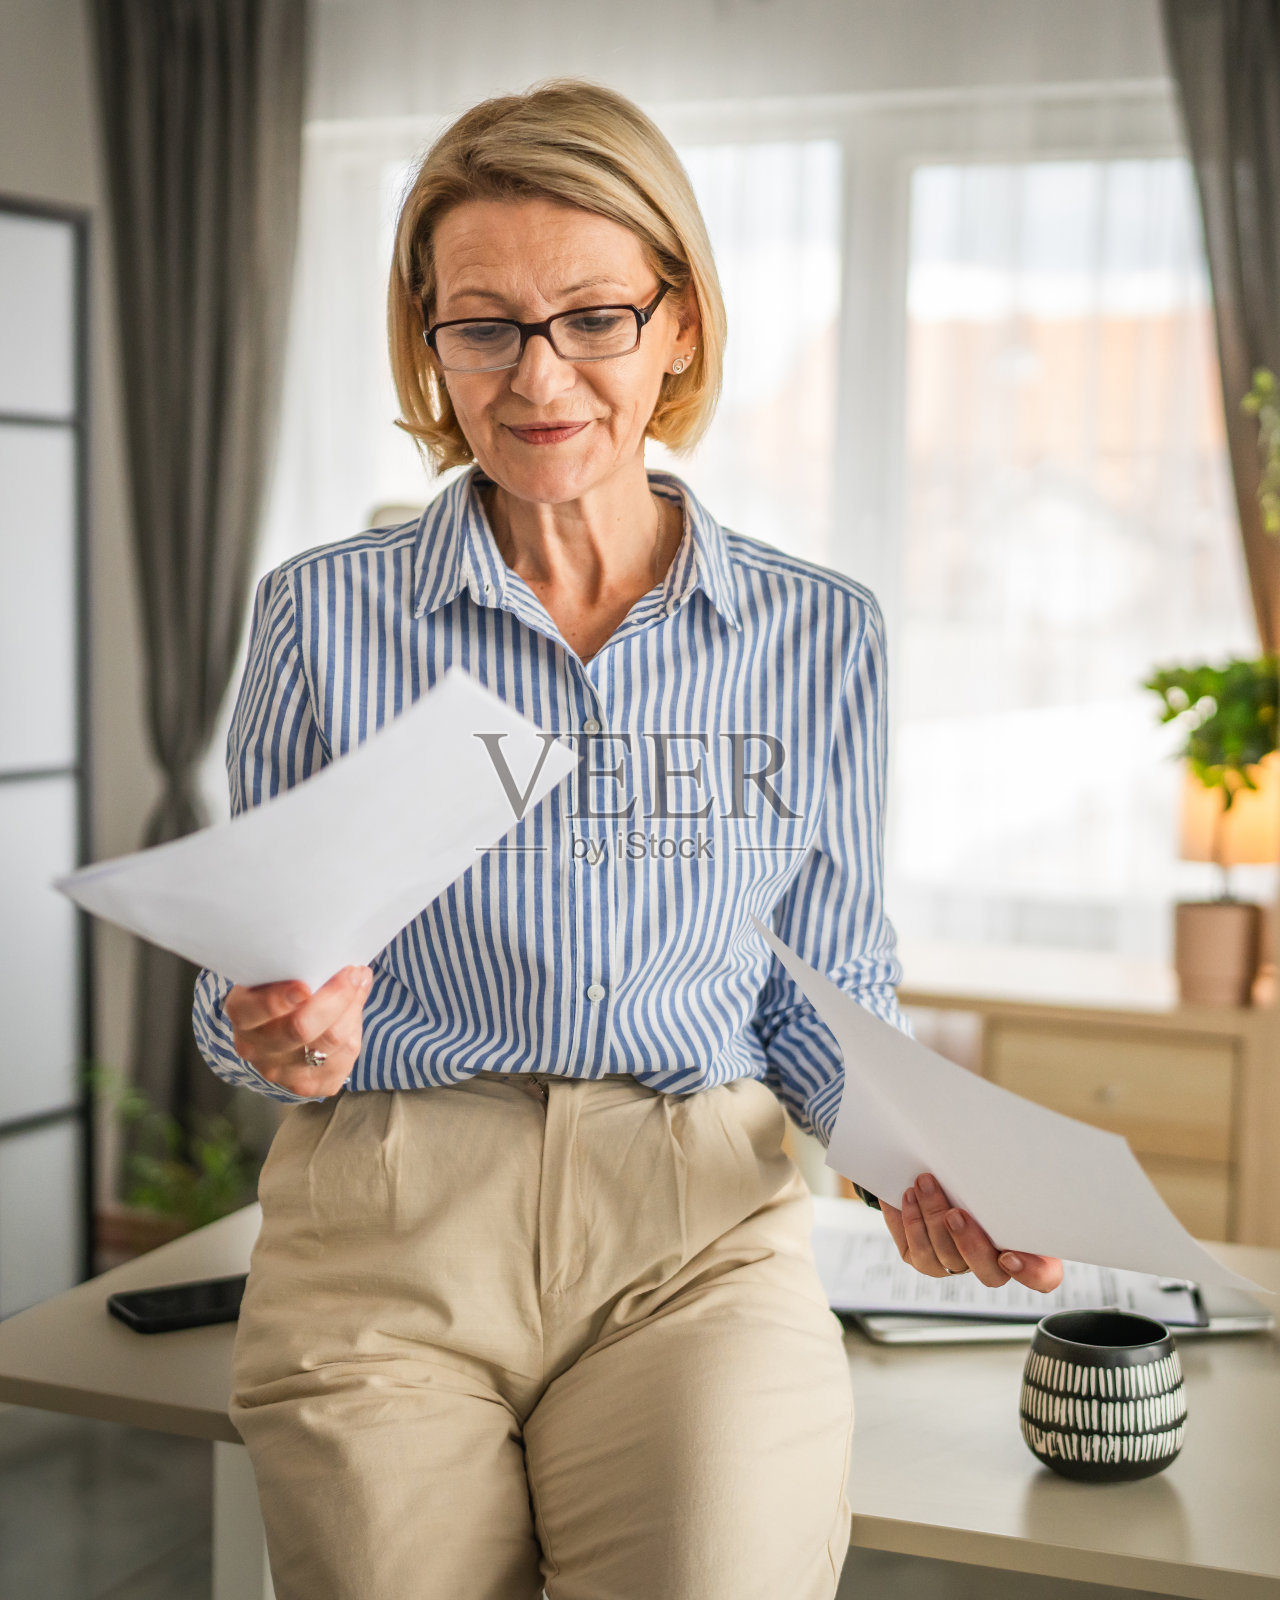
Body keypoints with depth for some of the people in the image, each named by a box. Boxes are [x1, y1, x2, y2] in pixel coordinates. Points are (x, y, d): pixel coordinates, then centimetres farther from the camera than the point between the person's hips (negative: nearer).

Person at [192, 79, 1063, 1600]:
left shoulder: (819, 633, 6)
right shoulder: (323, 613, 4)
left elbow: (828, 990, 13)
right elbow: (239, 988, 11)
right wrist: (272, 1032, -11)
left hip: (703, 1241, 0)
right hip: (386, 1238, 1)